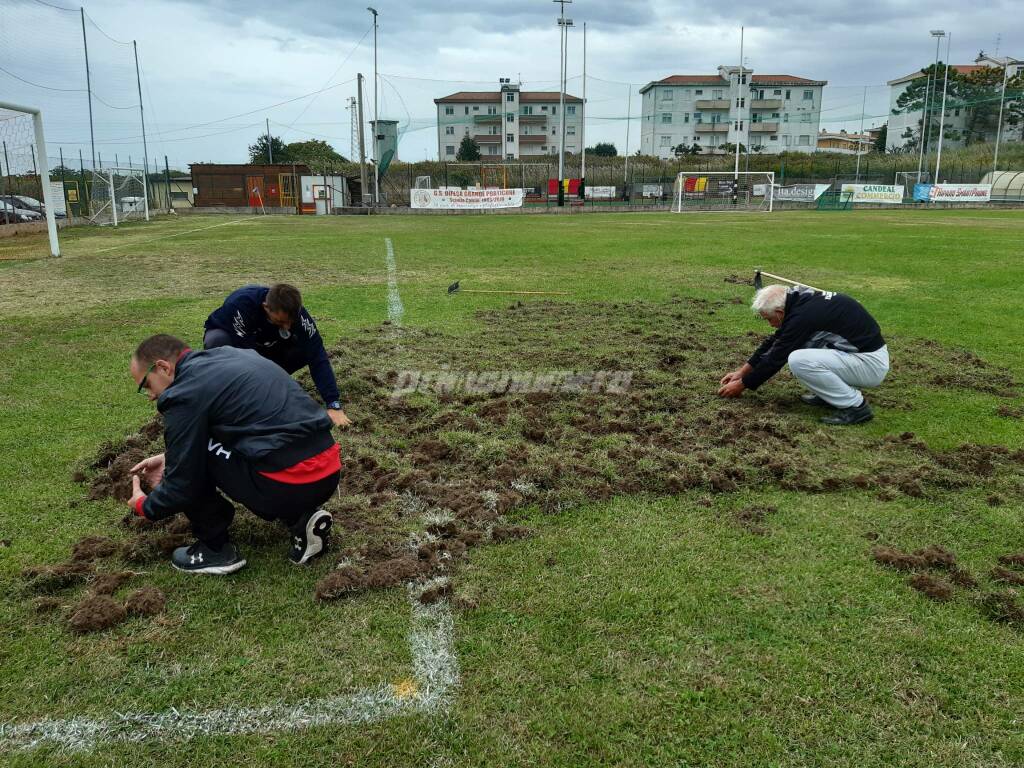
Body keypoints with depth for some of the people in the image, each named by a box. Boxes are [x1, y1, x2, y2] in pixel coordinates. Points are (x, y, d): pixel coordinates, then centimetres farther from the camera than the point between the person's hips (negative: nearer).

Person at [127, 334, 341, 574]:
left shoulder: (185, 394, -7)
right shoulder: (225, 356, 17)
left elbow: (182, 486, -1)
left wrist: (145, 506, 19)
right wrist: (169, 458, 34)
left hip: (289, 483, -9)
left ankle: (216, 550, 15)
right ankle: (301, 518, 15)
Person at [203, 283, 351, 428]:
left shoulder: (296, 313, -31)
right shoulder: (241, 304, -40)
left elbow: (317, 357, -32)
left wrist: (333, 404, -40)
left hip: (264, 347, 2)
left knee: (304, 351, -25)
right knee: (217, 341, -38)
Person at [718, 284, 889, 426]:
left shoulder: (803, 315, -22)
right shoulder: (800, 300, 6)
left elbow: (776, 358, -13)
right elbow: (774, 342, 16)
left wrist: (742, 384, 0)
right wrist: (741, 372, 18)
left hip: (871, 362, -10)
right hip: (857, 350, 10)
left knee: (798, 360, -24)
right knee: (794, 344, 10)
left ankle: (855, 406, -10)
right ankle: (829, 393, 14)